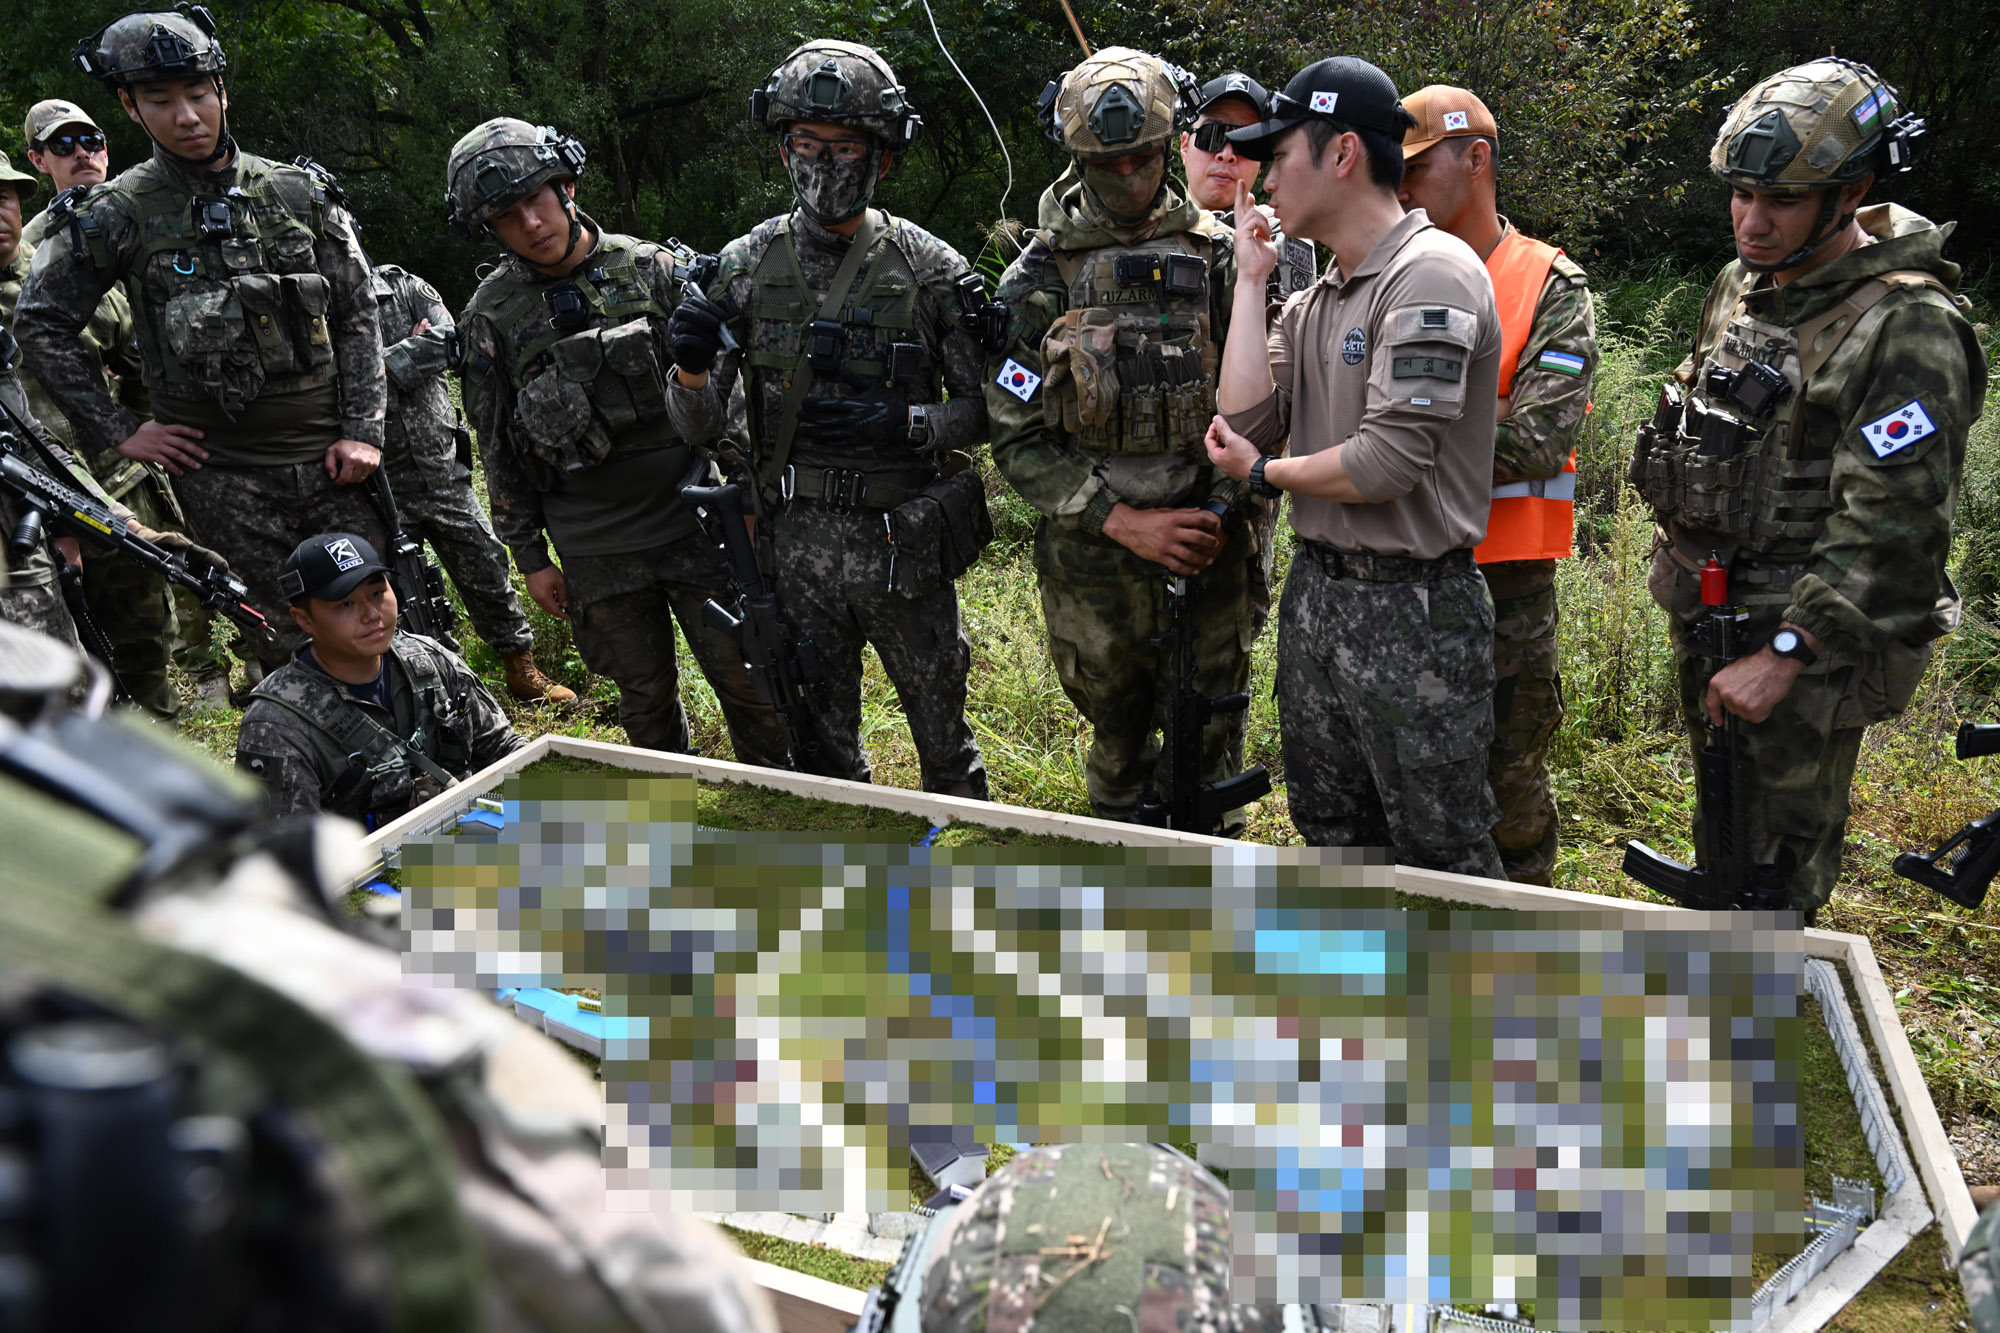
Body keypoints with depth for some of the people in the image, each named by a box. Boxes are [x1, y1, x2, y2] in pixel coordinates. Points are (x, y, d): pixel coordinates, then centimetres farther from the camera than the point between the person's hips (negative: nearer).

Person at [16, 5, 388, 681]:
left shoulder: (299, 193, 4)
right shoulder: (120, 214, -2)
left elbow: (358, 314, 7)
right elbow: (41, 322, 5)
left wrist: (362, 431, -1)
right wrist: (116, 431, -1)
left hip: (328, 455, 2)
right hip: (222, 473, -2)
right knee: (286, 646, 1)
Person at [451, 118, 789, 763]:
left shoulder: (652, 269, -2)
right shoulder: (493, 316, -2)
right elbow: (498, 449, 5)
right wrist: (530, 557, 6)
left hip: (695, 522, 0)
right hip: (598, 552, 0)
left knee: (749, 682, 4)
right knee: (647, 697, 11)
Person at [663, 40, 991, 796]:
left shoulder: (931, 270, -6)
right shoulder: (745, 266, 0)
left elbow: (987, 410, -3)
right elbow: (703, 421, 4)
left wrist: (903, 423, -20)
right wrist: (690, 372, -18)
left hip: (903, 544, -2)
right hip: (796, 546, 2)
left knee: (943, 737, 13)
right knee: (823, 745, 15)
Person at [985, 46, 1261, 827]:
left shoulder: (1219, 258, 0)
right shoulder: (1037, 280, -2)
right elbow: (1017, 441, -4)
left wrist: (1223, 512, -13)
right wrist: (1126, 522, -13)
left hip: (1209, 556, 0)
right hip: (1091, 563, 0)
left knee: (1208, 746, 7)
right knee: (1118, 742, 16)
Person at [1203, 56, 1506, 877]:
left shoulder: (1433, 272, -16)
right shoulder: (1312, 301, 11)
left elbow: (1389, 462, -23)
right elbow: (1244, 422, -1)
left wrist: (1264, 474, -6)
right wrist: (1251, 281, 4)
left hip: (1414, 607, -9)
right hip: (1316, 588, 9)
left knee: (1442, 855, 3)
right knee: (1331, 836, 21)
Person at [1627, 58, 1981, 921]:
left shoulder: (1906, 330, -21)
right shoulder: (1741, 284, 6)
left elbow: (1890, 527, -25)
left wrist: (1783, 656, -25)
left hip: (1808, 637, -8)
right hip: (1709, 611, 8)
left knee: (1776, 858, 1)